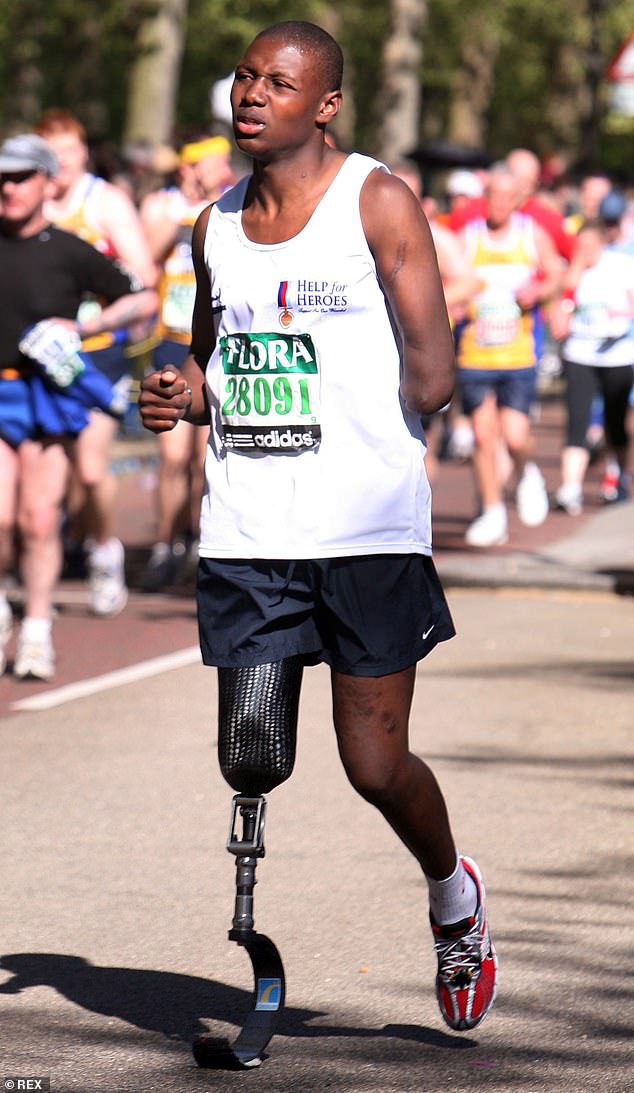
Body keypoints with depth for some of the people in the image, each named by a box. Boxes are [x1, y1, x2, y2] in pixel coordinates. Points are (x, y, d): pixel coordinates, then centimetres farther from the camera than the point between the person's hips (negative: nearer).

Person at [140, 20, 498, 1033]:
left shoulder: (379, 203, -2)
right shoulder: (217, 225, 13)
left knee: (376, 765, -2)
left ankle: (452, 891, 28)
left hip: (368, 529, -4)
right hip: (246, 527, 4)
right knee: (246, 759, -2)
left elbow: (433, 368, -4)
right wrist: (181, 395, 6)